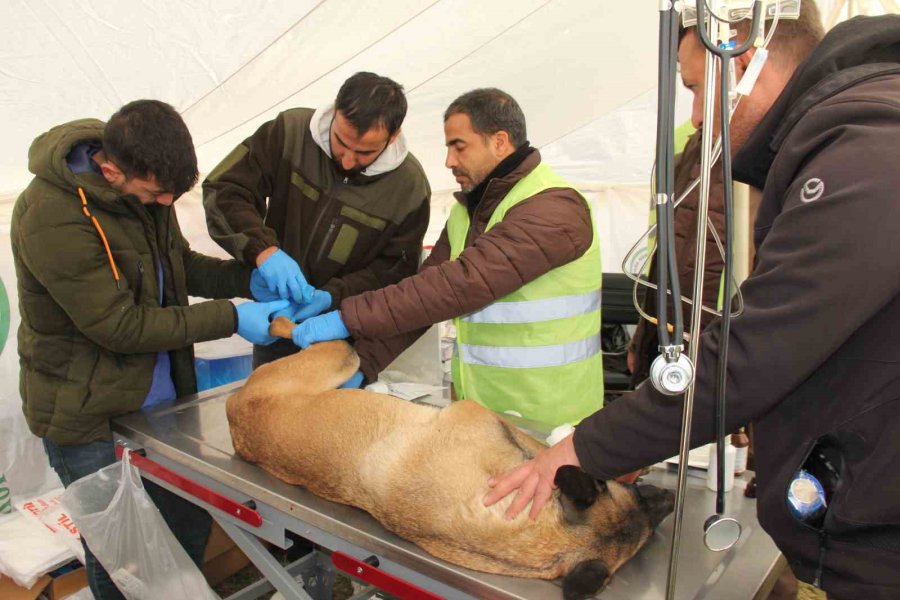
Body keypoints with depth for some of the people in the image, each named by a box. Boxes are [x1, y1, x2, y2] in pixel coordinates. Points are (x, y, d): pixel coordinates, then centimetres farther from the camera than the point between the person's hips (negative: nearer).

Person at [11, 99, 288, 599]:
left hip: (163, 397, 7)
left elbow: (179, 264, 9)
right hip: (88, 414, -6)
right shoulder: (53, 219, -27)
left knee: (191, 522, 18)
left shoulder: (143, 186, -4)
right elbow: (119, 326, -24)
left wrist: (251, 278, -8)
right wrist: (231, 317, -22)